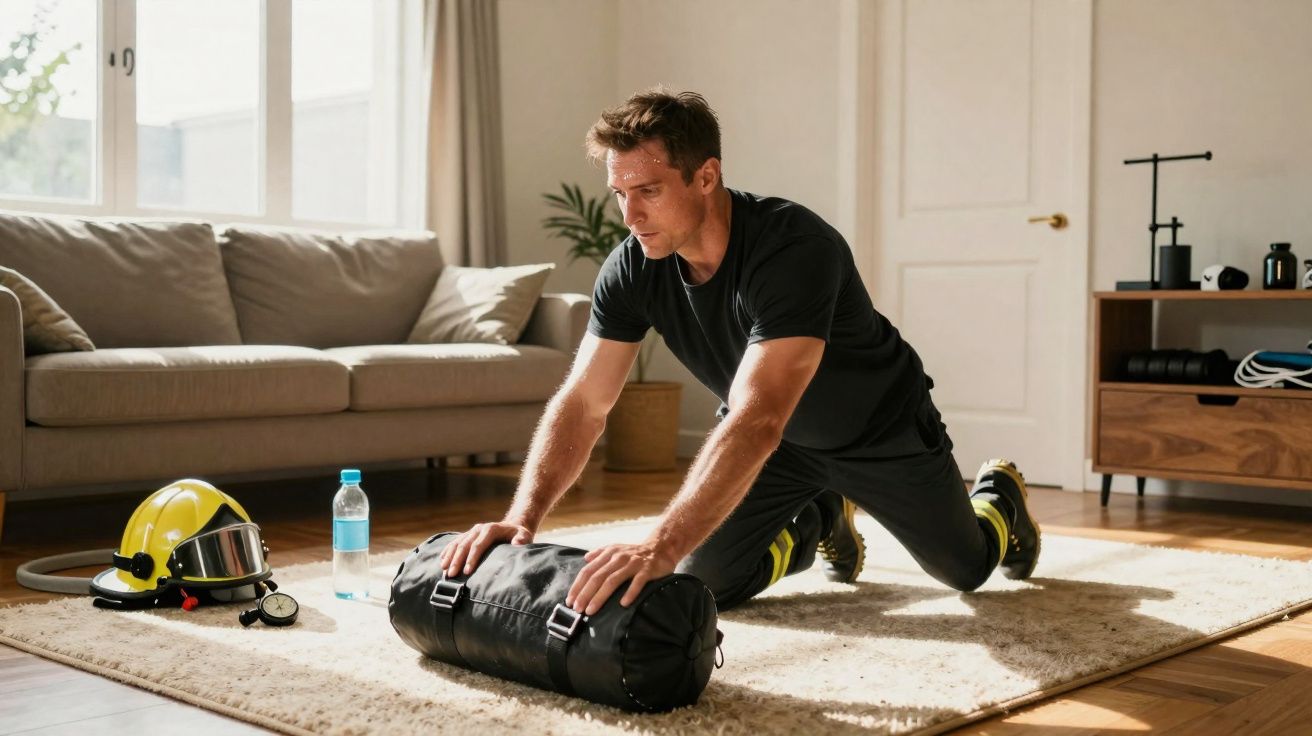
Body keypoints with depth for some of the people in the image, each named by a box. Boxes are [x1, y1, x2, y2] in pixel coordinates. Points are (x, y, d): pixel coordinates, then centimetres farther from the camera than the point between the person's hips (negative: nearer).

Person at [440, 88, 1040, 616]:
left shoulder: (794, 250, -42)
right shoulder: (631, 269, -23)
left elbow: (756, 421, -52)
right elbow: (582, 404, -22)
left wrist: (660, 548, -62)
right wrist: (523, 517, -38)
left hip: (880, 428, -4)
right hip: (782, 441, 4)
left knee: (965, 569, 13)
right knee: (704, 584, -6)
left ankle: (1000, 495, 51)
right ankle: (822, 519, 25)